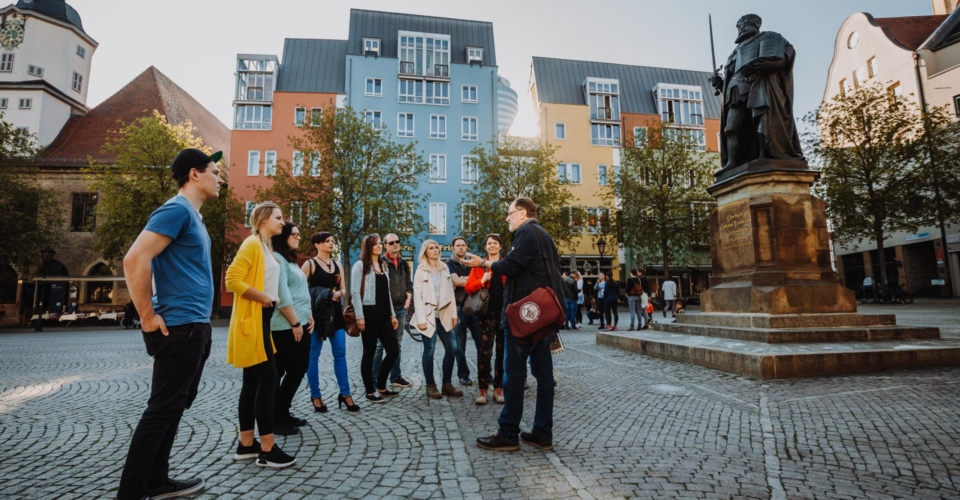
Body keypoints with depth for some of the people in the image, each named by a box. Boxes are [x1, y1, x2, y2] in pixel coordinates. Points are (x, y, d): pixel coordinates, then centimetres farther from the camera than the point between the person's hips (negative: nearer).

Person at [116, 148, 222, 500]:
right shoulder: (177, 210, -14)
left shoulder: (192, 215, 16)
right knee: (163, 409, -1)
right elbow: (135, 260, -23)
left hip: (194, 327, 10)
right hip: (179, 327, -10)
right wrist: (149, 318, -18)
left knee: (175, 406, 17)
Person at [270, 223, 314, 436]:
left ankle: (283, 413, 27)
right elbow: (281, 293, -17)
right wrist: (294, 322, -16)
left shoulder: (292, 260, 20)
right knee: (277, 373, 1)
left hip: (302, 324, 10)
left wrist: (309, 315, 8)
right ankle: (274, 419, 12)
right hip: (285, 326, -10)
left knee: (299, 369, 14)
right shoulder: (277, 259, -10)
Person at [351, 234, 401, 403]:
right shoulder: (360, 265, -3)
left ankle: (381, 387, 19)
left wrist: (392, 314, 14)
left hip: (383, 314, 7)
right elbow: (355, 292, -10)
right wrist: (359, 316, -17)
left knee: (393, 350, 4)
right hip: (369, 313, -7)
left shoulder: (383, 266, 19)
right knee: (369, 352, 0)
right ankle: (370, 391, 12)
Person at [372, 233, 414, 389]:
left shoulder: (403, 263, 13)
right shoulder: (381, 261, -5)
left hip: (401, 308, 6)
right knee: (380, 344, -2)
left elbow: (409, 283, 17)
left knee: (397, 344, 12)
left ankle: (395, 377, 21)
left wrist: (408, 300, 5)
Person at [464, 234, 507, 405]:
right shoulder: (479, 265, 6)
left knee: (502, 352, 7)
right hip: (487, 313, -1)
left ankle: (499, 387, 17)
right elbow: (468, 287, 0)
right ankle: (482, 389, 6)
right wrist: (482, 281, -16)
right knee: (484, 352, -5)